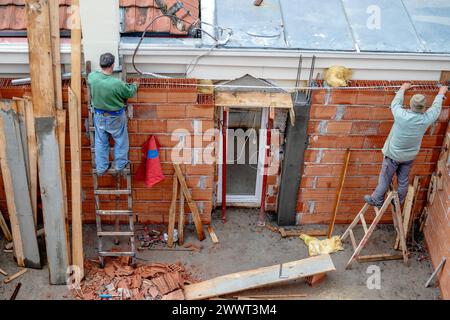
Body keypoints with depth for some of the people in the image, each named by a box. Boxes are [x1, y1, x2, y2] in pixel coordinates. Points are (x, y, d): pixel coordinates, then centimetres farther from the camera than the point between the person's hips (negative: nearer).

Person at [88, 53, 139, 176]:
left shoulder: (92, 77, -19)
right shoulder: (117, 83, -31)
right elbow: (130, 92, -11)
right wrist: (135, 85, 11)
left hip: (99, 116, 4)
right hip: (115, 117, -4)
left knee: (101, 142, 19)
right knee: (120, 141, 19)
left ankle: (101, 168, 31)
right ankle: (120, 165, 34)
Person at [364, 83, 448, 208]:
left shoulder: (401, 116, -30)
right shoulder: (426, 119, -22)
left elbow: (395, 103, -8)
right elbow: (436, 107, 1)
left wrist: (403, 88, 9)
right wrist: (441, 93, 19)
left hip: (393, 155, -3)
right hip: (409, 156, 3)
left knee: (385, 179, 13)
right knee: (403, 180, 20)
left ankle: (377, 200, 29)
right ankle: (399, 201, 39)